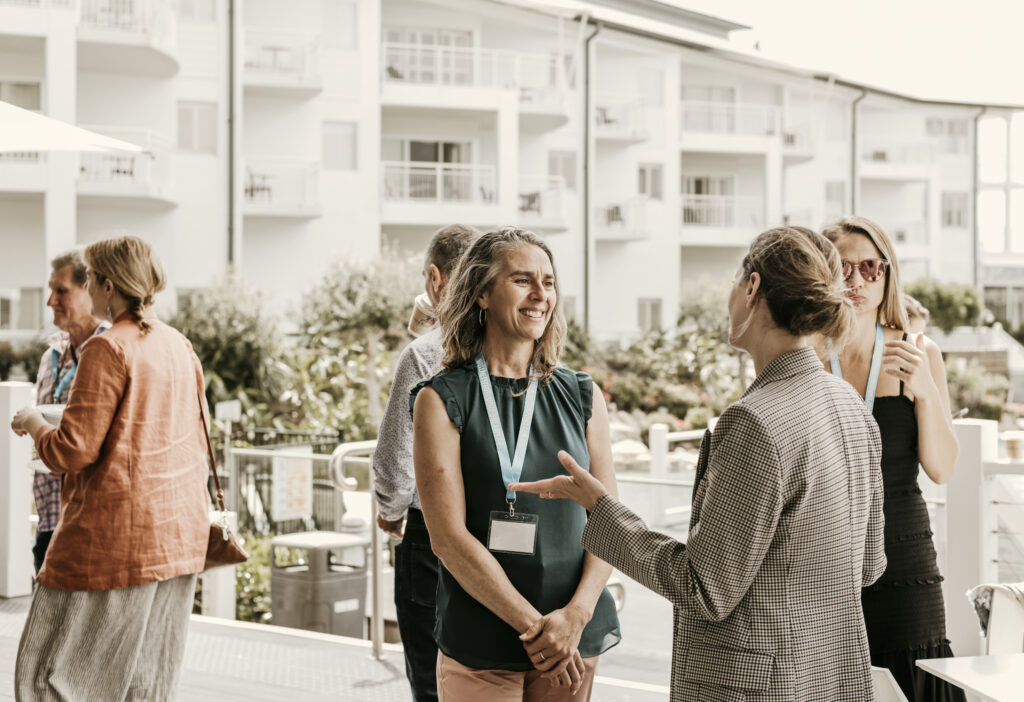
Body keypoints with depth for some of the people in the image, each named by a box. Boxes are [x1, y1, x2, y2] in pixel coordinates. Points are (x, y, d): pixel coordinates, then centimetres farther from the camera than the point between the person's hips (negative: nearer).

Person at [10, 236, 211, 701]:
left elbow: (73, 451, -15)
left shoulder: (108, 350, -13)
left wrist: (34, 425, 3)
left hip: (117, 534, -8)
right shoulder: (178, 346, 9)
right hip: (180, 534, 8)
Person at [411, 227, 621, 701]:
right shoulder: (442, 402, -3)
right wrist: (534, 626, -14)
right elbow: (448, 538, -9)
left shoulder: (582, 397, 7)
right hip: (479, 650, -3)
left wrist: (576, 614, -11)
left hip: (576, 642, 3)